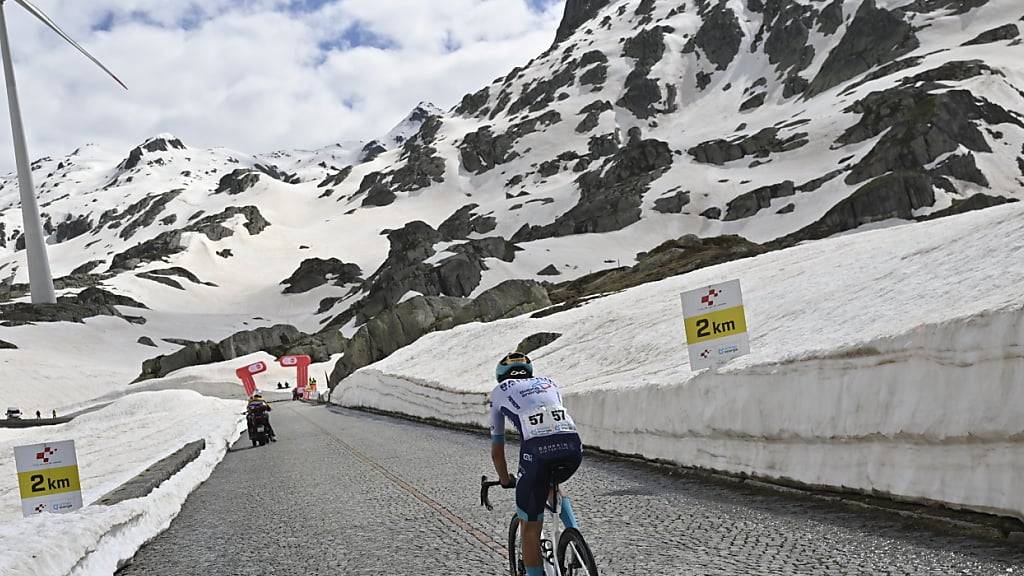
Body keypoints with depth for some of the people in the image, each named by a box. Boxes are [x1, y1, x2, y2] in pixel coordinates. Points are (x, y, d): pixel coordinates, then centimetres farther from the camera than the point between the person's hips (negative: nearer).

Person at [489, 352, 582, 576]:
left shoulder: (499, 392, 26)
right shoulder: (549, 383, 34)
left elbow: (496, 451, 28)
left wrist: (506, 481, 43)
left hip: (537, 450, -4)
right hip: (573, 448, 4)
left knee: (530, 529, 13)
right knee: (550, 484, 37)